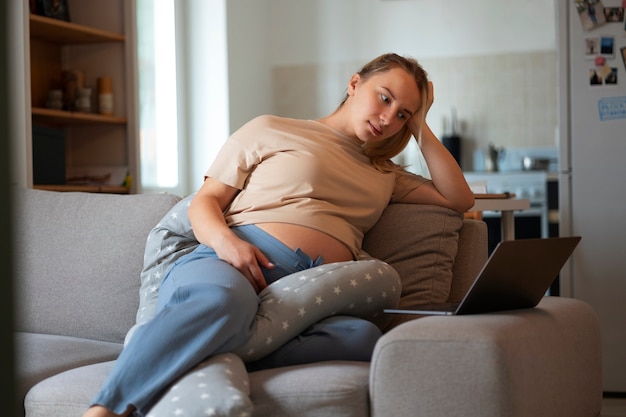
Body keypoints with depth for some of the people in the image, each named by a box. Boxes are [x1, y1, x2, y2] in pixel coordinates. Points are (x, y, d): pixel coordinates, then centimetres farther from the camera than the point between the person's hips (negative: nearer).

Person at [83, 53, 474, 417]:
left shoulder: (384, 175, 37)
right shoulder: (272, 131, 21)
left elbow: (459, 198, 31)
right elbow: (205, 201, 14)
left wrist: (421, 128, 28)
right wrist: (223, 240, -9)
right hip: (232, 265, -3)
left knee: (363, 336, -36)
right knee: (223, 300, -44)